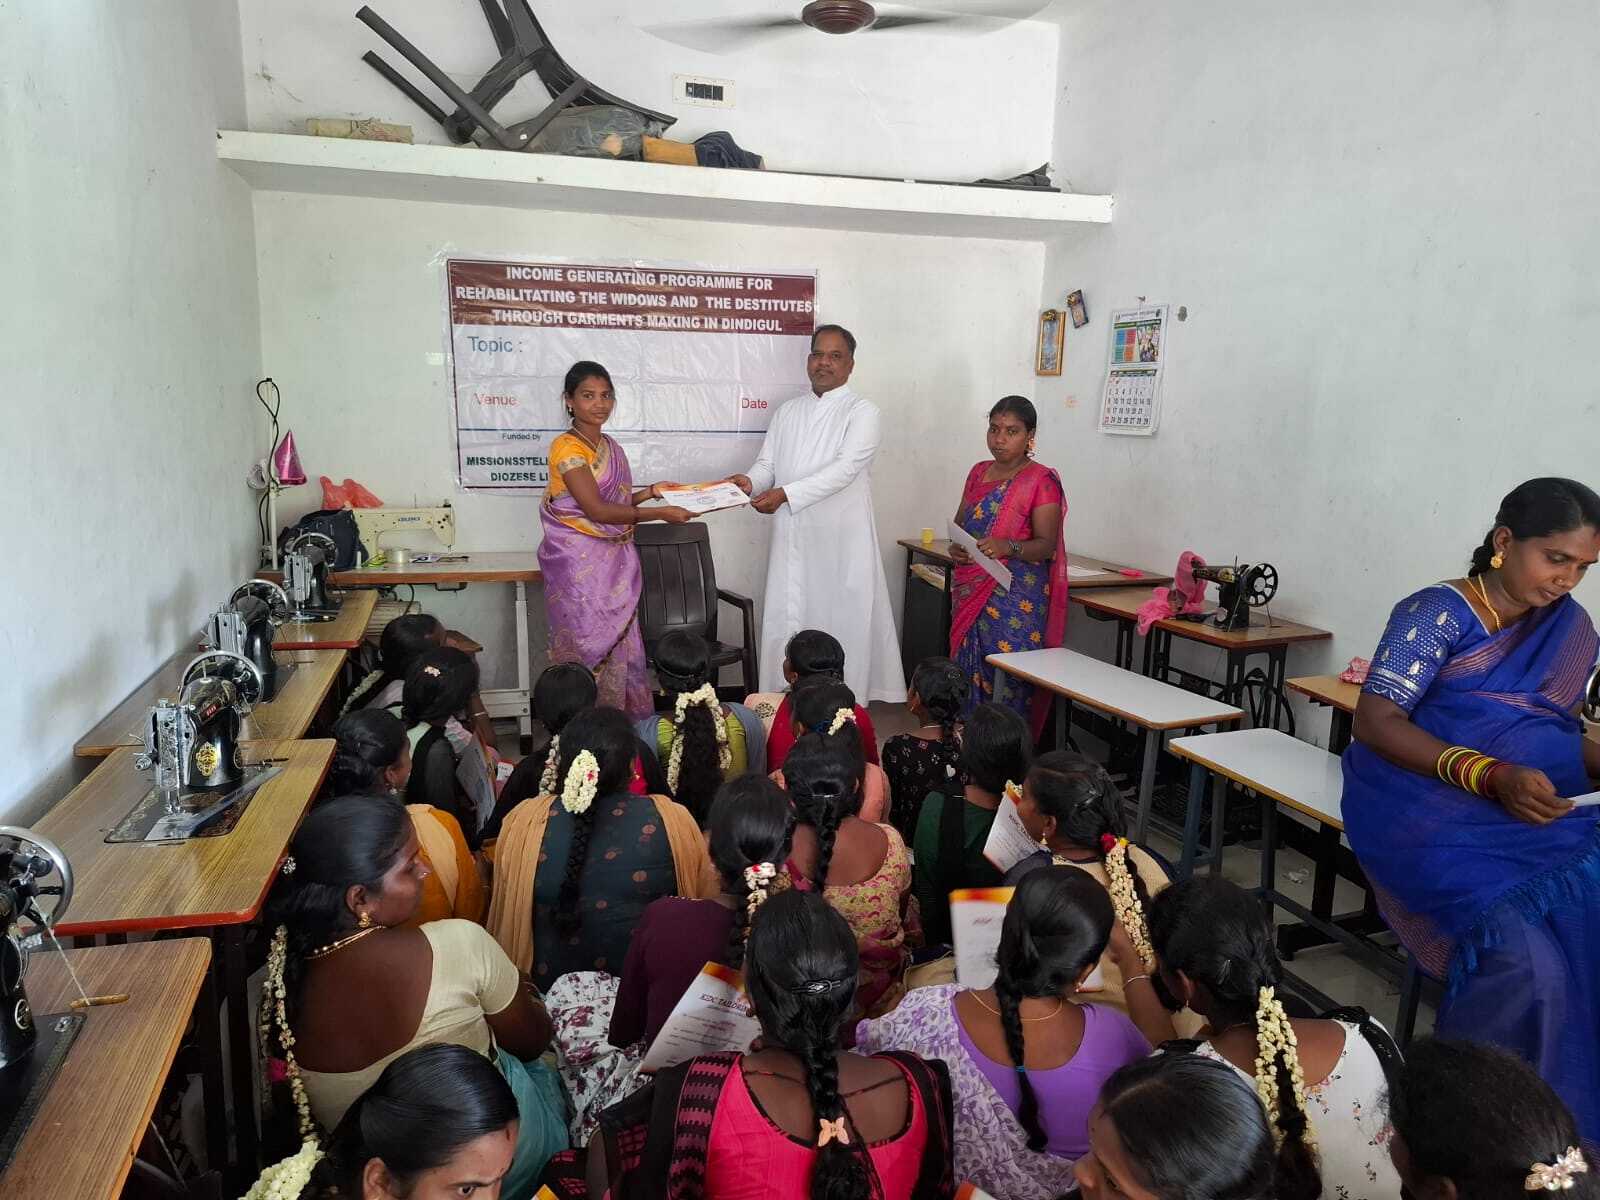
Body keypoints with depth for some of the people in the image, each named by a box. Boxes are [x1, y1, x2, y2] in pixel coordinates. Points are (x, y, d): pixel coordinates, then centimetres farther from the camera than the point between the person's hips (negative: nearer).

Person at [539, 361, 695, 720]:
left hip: (614, 561, 7)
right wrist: (659, 514, -20)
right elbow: (595, 509, -20)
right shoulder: (567, 447, -12)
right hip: (579, 563, -7)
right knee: (588, 647, -2)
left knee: (621, 644, 8)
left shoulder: (609, 446, 13)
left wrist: (650, 492, 4)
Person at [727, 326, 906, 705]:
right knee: (787, 620, 6)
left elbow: (845, 468, -17)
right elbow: (767, 464, 10)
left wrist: (785, 494, -26)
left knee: (842, 621, 0)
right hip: (792, 539, 5)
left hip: (842, 541, -4)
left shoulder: (862, 412, -3)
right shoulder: (787, 411, 15)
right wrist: (750, 482, -14)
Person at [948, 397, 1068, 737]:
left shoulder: (1042, 480, -5)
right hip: (970, 592, 6)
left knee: (1007, 678, -7)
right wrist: (955, 547, -1)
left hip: (1016, 597, -6)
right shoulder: (978, 472, 13)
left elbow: (1046, 544, -10)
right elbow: (959, 524, 21)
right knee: (967, 670, 6)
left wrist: (1009, 547, -28)